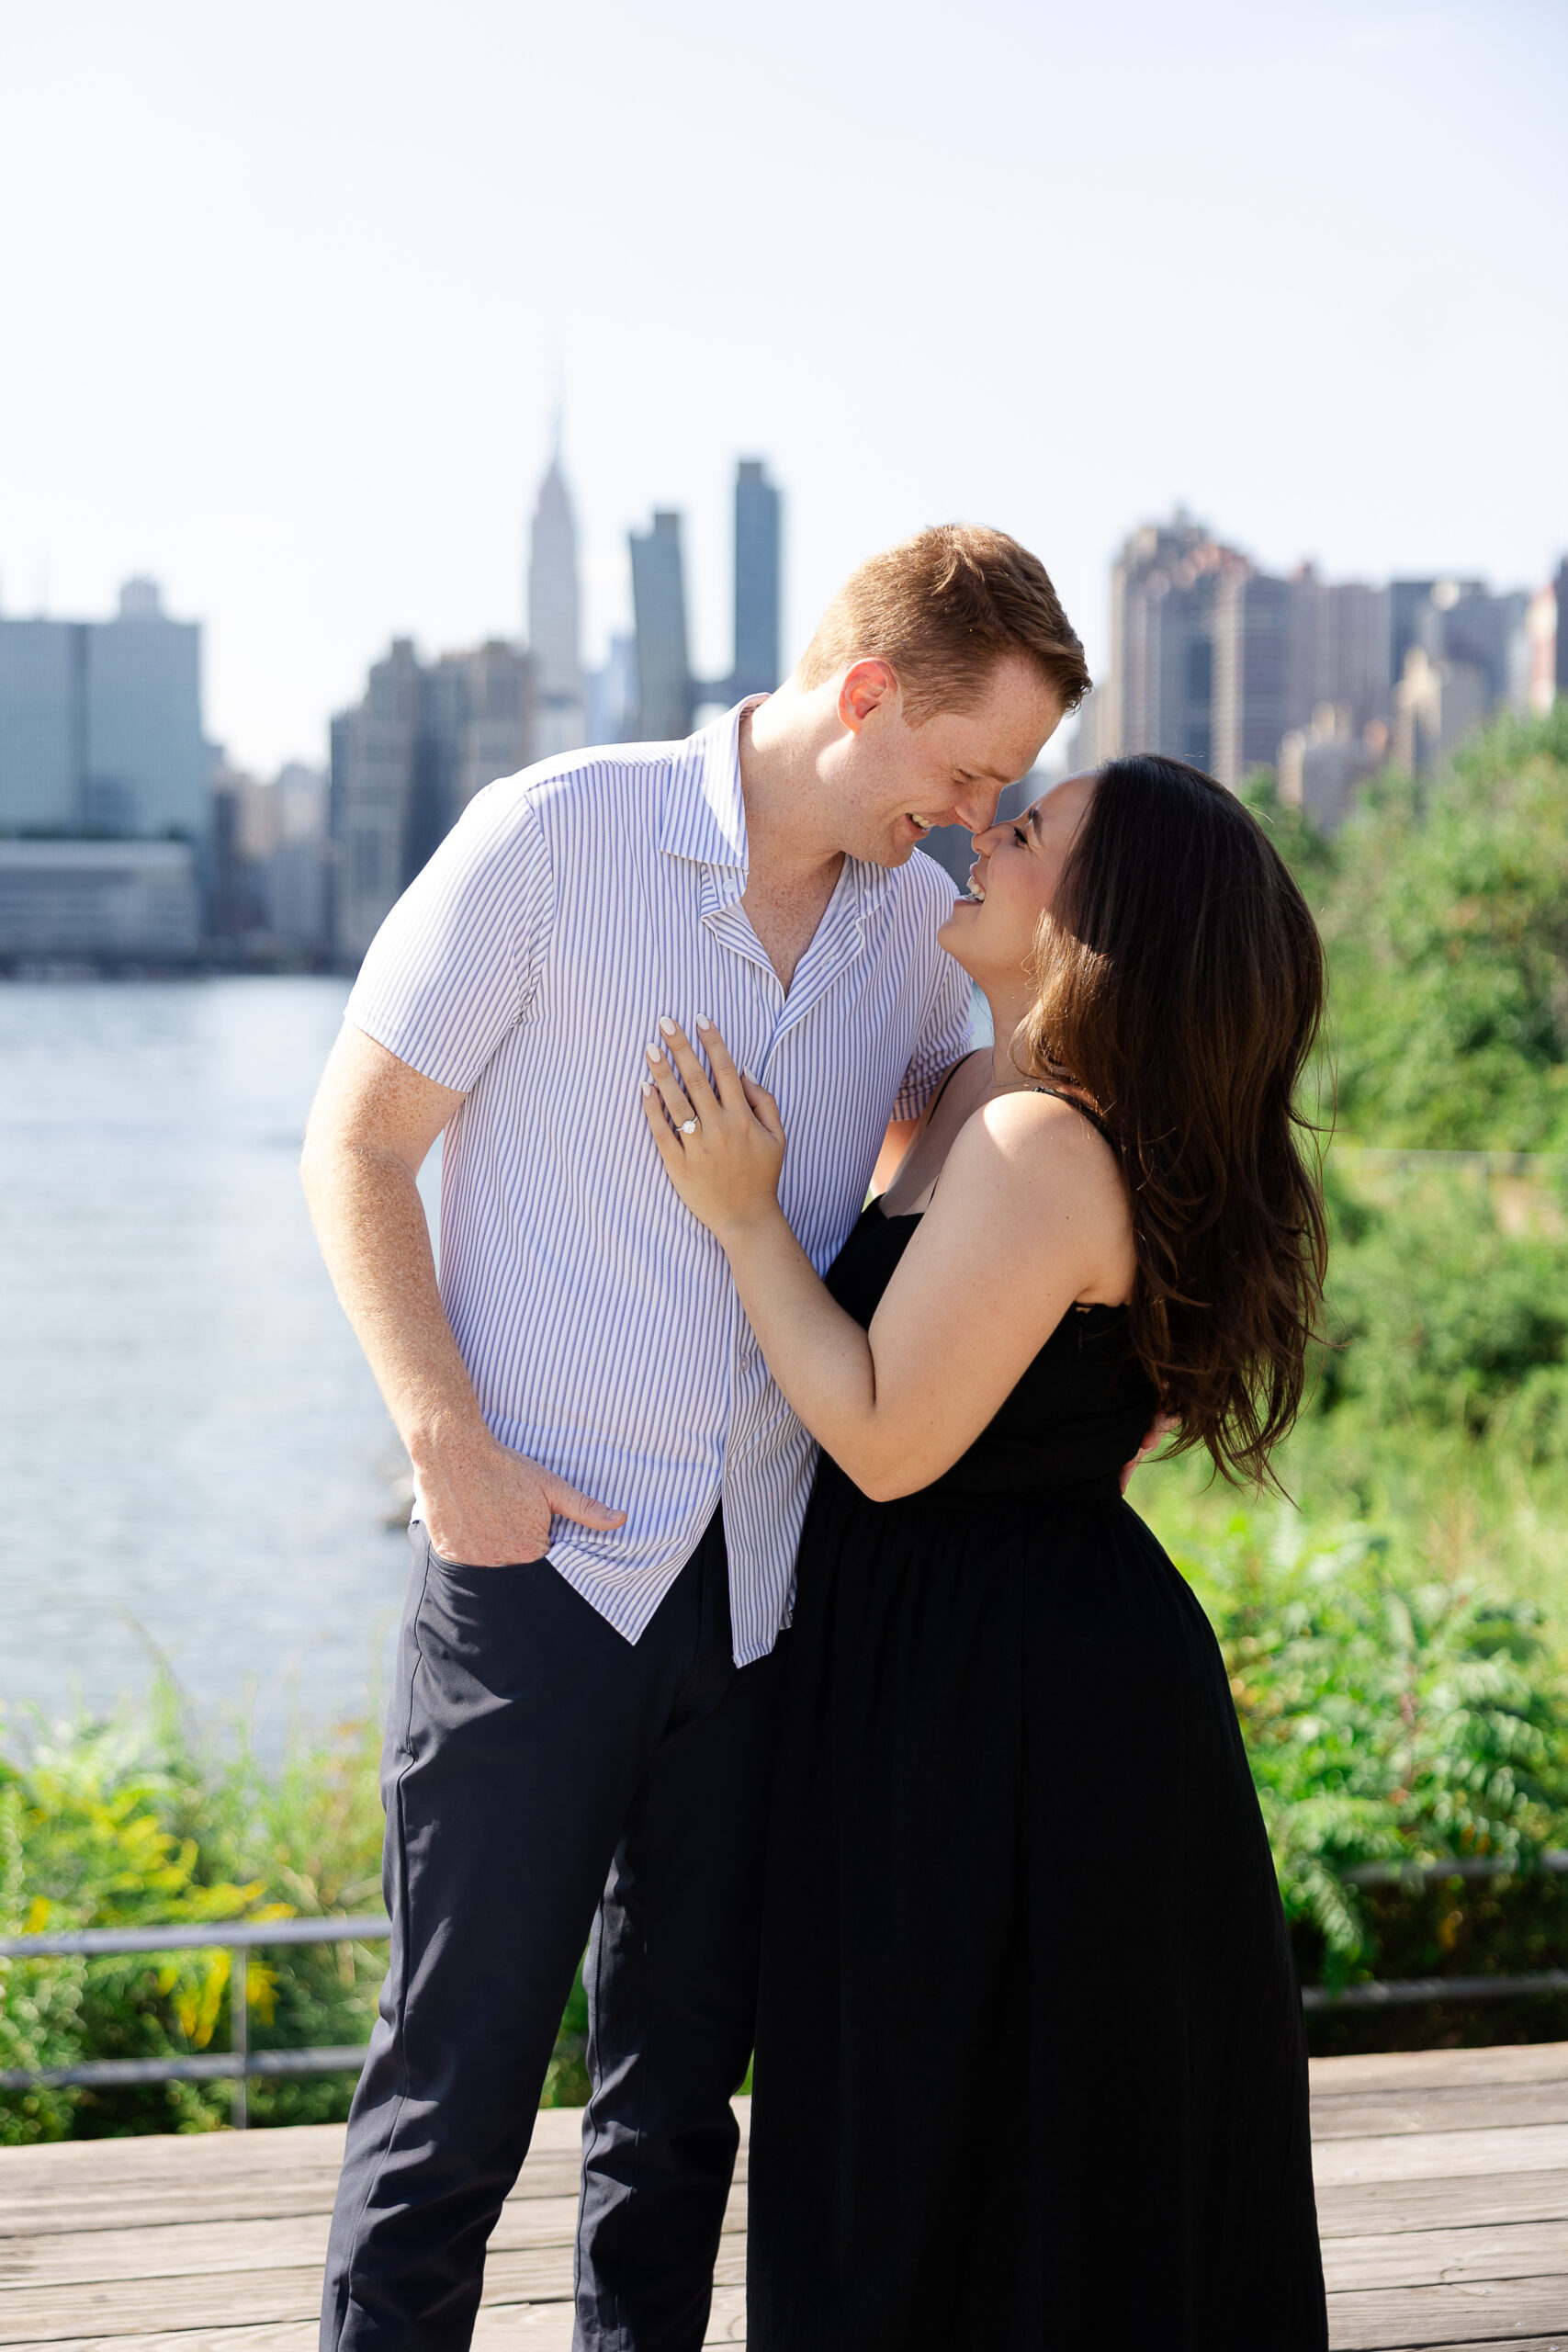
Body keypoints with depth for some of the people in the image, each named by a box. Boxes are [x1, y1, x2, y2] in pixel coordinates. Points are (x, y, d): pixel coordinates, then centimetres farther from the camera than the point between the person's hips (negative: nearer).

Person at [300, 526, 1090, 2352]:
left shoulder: (914, 918, 7)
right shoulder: (558, 836, -8)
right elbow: (358, 1144, -5)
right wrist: (451, 1446, -13)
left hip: (760, 1585, 5)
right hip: (536, 1552, -5)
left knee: (683, 2077, 13)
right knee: (459, 2078, -1)